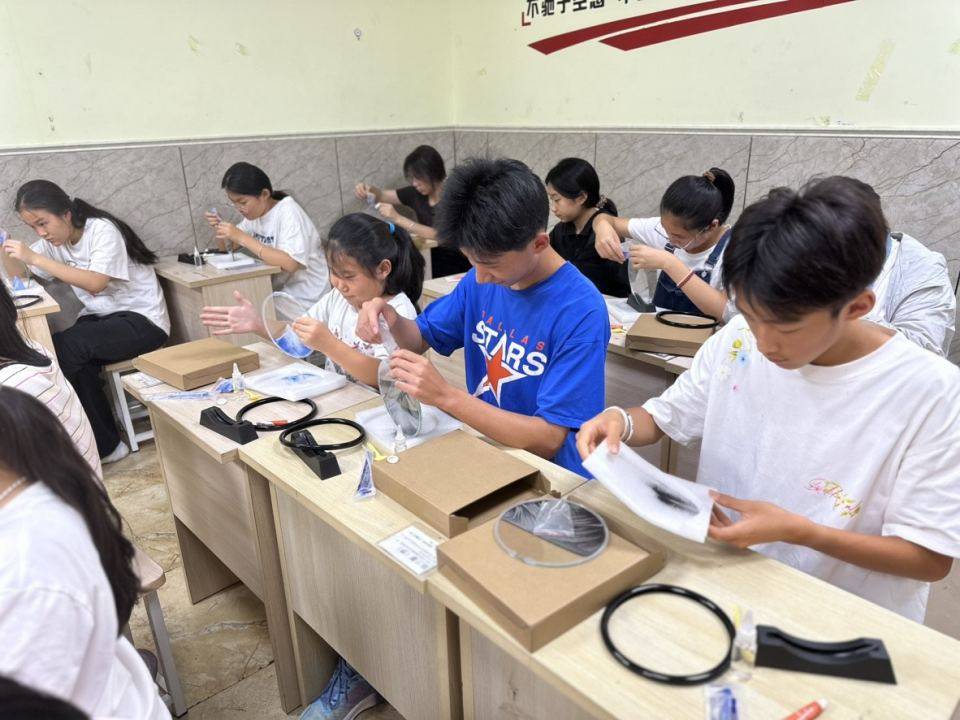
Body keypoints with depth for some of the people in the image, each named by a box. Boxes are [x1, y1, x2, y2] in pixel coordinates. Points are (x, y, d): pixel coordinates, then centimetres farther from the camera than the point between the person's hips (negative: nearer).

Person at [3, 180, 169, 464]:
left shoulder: (102, 230, -15)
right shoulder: (55, 239, 7)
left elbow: (96, 283, -27)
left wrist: (35, 257, -29)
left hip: (143, 321, -6)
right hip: (101, 317, 7)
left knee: (65, 346, -26)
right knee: (79, 363, -25)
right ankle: (105, 445, -12)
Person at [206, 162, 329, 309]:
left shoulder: (288, 212, -17)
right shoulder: (254, 214, 6)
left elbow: (290, 263, -31)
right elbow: (227, 248, 16)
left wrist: (241, 237, -28)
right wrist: (220, 228, -5)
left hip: (304, 299, -7)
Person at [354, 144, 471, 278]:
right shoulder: (417, 193, 2)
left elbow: (439, 235, -29)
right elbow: (382, 196, 14)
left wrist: (398, 219, -30)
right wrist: (368, 189, -8)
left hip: (455, 270, -6)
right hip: (430, 264, 6)